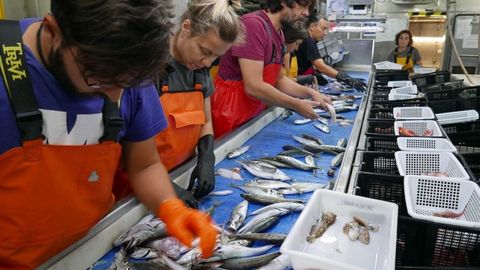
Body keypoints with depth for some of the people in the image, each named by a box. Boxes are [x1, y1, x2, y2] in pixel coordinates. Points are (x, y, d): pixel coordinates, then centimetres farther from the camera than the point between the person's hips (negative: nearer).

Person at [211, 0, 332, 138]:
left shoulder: (278, 33, 6)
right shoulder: (253, 24, -21)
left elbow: (278, 80, 14)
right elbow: (253, 87, -26)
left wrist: (310, 92, 1)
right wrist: (296, 105, -16)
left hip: (254, 115, 8)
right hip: (230, 119, -8)